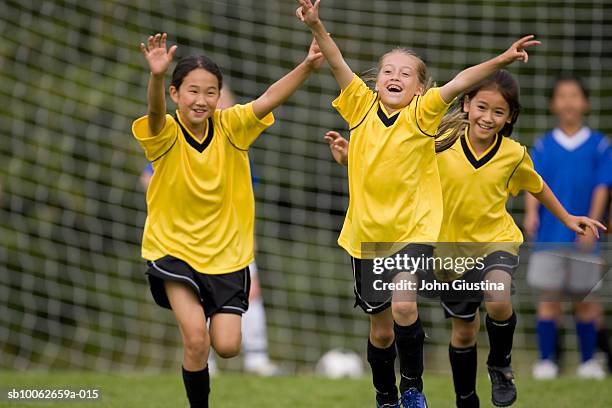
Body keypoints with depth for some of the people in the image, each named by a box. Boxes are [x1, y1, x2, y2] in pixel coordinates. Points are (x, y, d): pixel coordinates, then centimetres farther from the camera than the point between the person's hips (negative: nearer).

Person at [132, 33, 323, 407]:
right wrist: (157, 76, -60)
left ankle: (213, 312, 31)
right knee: (196, 339, -17)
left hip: (226, 250, 2)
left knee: (227, 346, -4)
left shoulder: (229, 127, -8)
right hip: (174, 246, -2)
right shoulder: (166, 134, -15)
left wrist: (307, 66, -40)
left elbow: (268, 100, -23)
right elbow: (156, 113, -38)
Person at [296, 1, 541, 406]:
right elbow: (338, 65, -12)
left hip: (414, 231, -3)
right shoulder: (362, 107, 0)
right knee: (381, 327, 11)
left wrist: (500, 61, -34)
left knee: (403, 304, -25)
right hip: (367, 235, 3)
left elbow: (459, 82, -20)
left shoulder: (422, 114, -6)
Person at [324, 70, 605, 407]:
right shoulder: (441, 144, -16)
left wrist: (567, 219, 18)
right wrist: (350, 158, -23)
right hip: (453, 247, 1)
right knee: (464, 331, 13)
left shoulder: (514, 154, -13)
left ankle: (500, 365, -2)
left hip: (497, 240, -1)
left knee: (497, 300, -31)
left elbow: (537, 187, 9)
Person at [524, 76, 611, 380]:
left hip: (583, 237, 0)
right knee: (548, 296, -1)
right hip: (549, 235, 0)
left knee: (584, 299, 6)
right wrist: (531, 213, -19)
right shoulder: (543, 146, 5)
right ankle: (546, 360, 4)